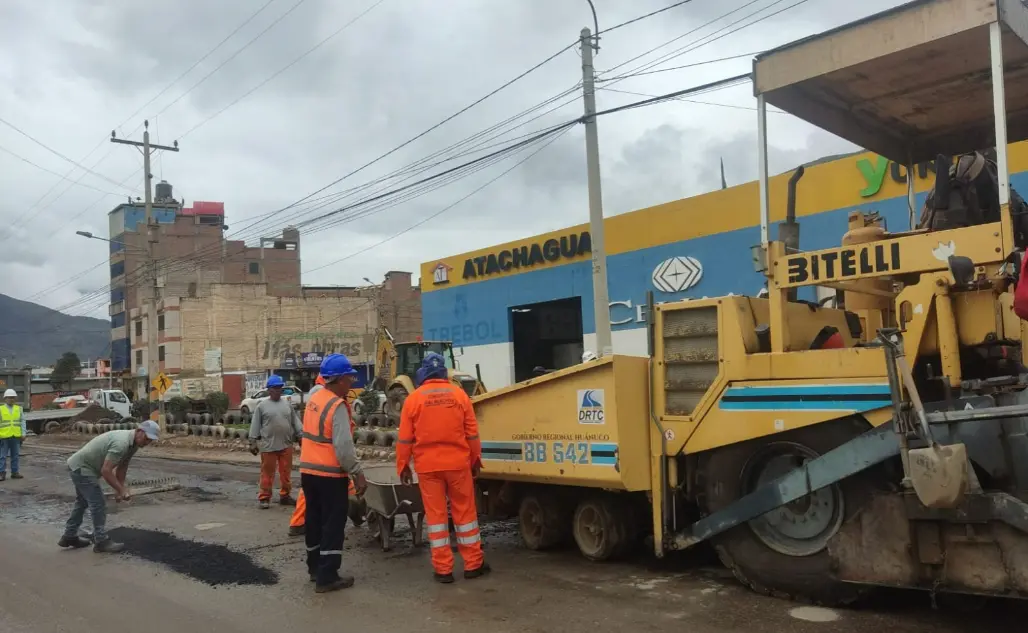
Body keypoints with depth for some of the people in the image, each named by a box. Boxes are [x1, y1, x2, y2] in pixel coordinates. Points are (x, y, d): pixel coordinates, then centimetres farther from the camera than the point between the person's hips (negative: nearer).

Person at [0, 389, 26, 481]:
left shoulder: (19, 409, 9)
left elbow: (22, 421, 8)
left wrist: (23, 433, 1)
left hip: (16, 436, 3)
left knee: (16, 455, 8)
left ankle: (15, 472, 15)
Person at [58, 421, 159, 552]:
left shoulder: (133, 443, 1)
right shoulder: (121, 443, -31)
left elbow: (122, 467, 8)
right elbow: (106, 471, -31)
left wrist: (120, 489, 3)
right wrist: (121, 489, -23)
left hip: (79, 466, 11)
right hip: (81, 467, -11)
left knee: (82, 502, 23)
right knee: (98, 504, -5)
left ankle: (69, 536, 36)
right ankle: (101, 542, 4)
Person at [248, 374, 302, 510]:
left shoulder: (287, 404, 10)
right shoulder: (262, 406, -1)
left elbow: (296, 422, 13)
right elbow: (255, 425, 0)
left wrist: (301, 436, 7)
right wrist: (253, 442, -3)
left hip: (286, 445, 4)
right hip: (268, 445, -3)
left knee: (286, 472, 10)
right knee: (267, 473, 1)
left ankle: (285, 496, 21)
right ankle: (264, 498, 9)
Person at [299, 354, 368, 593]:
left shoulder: (314, 399, 8)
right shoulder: (337, 406, -19)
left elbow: (315, 436, 11)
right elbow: (344, 446, -23)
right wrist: (358, 473, -18)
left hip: (308, 471, 8)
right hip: (330, 475, -8)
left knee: (315, 520, 19)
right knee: (333, 525, 0)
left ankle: (315, 567, 31)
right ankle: (327, 577, 3)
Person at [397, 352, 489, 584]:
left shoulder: (414, 398, -3)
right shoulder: (459, 394, 0)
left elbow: (405, 439, -1)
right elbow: (472, 433, 3)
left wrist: (403, 466, 9)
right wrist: (476, 459, 14)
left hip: (427, 466, -1)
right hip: (457, 463, 1)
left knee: (436, 515, 7)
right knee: (465, 512, 10)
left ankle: (443, 569, 9)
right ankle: (473, 564, 17)